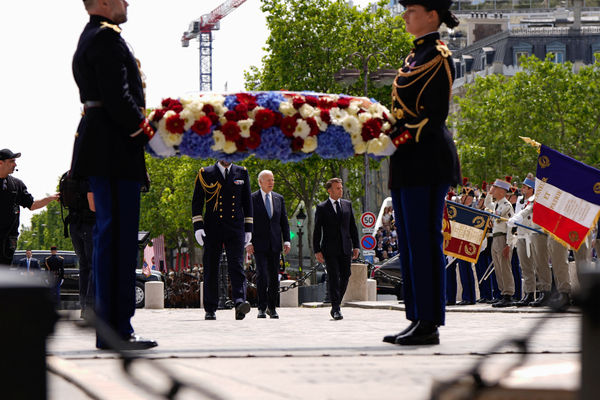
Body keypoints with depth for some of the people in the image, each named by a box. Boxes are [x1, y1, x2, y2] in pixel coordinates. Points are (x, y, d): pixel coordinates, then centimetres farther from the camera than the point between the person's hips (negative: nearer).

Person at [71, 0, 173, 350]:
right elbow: (118, 99, -19)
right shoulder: (106, 37, -10)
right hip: (114, 151, -11)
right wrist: (151, 136, -13)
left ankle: (112, 328, 15)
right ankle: (116, 330, -10)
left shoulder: (91, 39, 23)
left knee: (110, 235, 11)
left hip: (102, 147, 11)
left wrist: (143, 129, 19)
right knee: (118, 235, -10)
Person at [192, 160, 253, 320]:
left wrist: (248, 229, 9)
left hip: (235, 229, 0)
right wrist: (198, 226, -8)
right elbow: (196, 202, 2)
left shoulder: (242, 173, 10)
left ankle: (240, 303, -28)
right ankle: (210, 310, 11)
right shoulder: (205, 174, 4)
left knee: (237, 266, -15)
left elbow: (247, 202, 14)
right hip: (212, 230, 0)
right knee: (211, 269, 3)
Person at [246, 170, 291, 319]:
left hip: (274, 244, 4)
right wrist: (248, 242, -9)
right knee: (262, 275, -12)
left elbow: (284, 221, 13)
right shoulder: (252, 199, -1)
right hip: (259, 244, -4)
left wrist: (286, 241, 4)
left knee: (274, 276, 5)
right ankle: (262, 308, -8)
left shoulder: (279, 198, 11)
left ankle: (272, 307, 16)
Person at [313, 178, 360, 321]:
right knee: (334, 278, -9)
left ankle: (335, 306, 18)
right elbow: (317, 231, 0)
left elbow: (353, 227, 15)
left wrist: (356, 246, 9)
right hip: (330, 250, -4)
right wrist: (317, 251, -7)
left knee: (345, 277, 3)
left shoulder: (347, 204, 12)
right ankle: (336, 309, -7)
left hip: (345, 249, 4)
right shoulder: (321, 208, 1)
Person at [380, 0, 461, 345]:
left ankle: (429, 325, -7)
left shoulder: (438, 56, -9)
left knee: (425, 241, -9)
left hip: (427, 161, -10)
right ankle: (419, 320, 15)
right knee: (410, 243, 10)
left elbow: (435, 114, -16)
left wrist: (395, 143, -18)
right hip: (409, 164, 10)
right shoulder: (417, 56, 19)